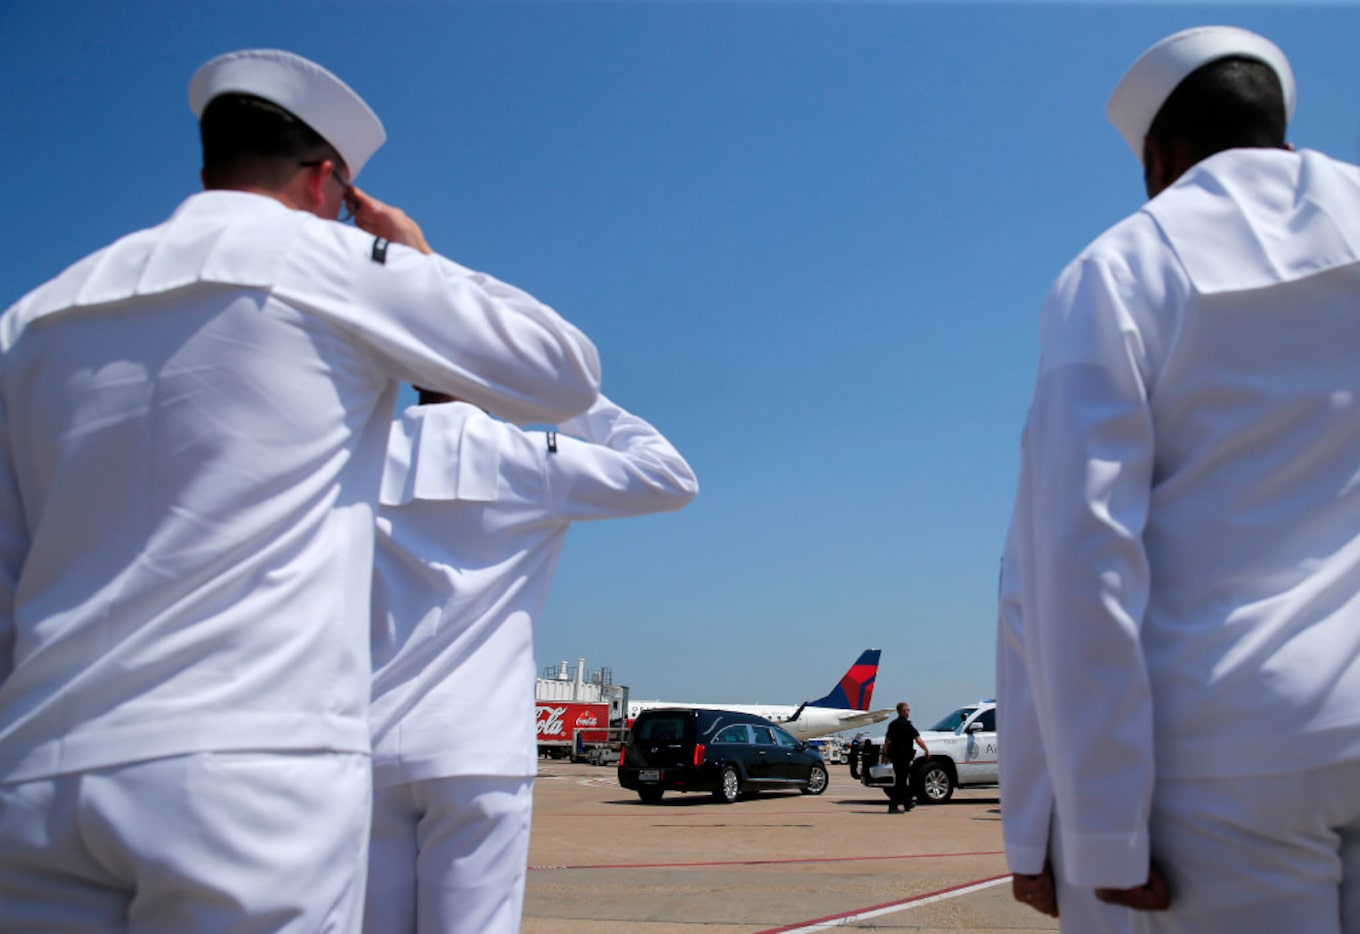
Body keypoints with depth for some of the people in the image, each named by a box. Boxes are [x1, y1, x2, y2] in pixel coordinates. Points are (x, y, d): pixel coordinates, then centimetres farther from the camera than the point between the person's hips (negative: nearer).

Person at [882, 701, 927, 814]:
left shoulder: (892, 724, 11)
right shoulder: (907, 725, -12)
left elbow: (887, 741, 15)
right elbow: (918, 740, -14)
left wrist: (886, 755, 21)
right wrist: (926, 750, -2)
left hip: (895, 755, 8)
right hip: (904, 756, -8)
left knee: (904, 779, 19)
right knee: (900, 782, -5)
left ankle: (907, 803, 29)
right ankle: (892, 806, -8)